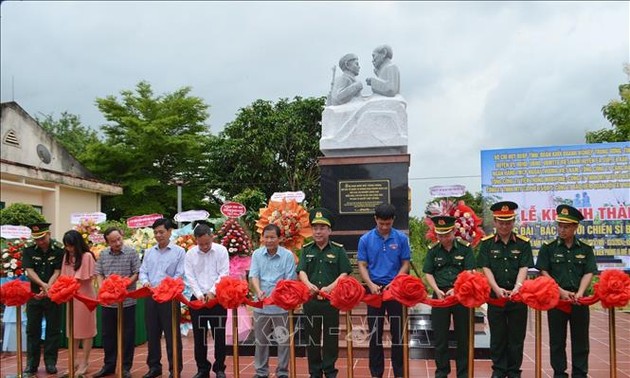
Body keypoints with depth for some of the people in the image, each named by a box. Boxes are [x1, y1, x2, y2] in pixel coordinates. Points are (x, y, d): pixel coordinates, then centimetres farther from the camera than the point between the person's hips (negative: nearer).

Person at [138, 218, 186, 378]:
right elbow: (143, 272, 11)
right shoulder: (149, 252, 13)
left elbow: (179, 276, -8)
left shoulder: (179, 252, -2)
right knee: (152, 334, 11)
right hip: (151, 297, 5)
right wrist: (145, 282, -11)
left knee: (172, 335, 0)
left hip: (170, 297, -5)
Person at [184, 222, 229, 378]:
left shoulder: (221, 251, -4)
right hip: (197, 299, 2)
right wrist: (199, 294, -13)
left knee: (219, 335, 3)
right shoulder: (190, 254, 2)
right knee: (199, 336, 8)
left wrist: (212, 292, -17)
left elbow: (224, 274, -7)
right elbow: (190, 277, -1)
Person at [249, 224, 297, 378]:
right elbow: (253, 275, -2)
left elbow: (290, 279, -6)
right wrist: (258, 291, -21)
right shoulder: (257, 254, 4)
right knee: (261, 340, 13)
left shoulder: (287, 255, -4)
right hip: (261, 304, 2)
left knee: (283, 340, 5)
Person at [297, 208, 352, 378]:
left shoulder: (338, 249, 1)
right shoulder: (306, 249, 7)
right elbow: (301, 271, -2)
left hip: (332, 299, -2)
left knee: (331, 337, 5)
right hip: (311, 299, 2)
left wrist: (330, 287, -19)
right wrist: (309, 284, -24)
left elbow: (344, 273, -4)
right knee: (312, 337, 9)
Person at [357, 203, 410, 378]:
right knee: (375, 333, 8)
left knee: (397, 332, 6)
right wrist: (371, 284, -15)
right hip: (374, 289, 1)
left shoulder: (401, 238, -3)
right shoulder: (365, 239, -2)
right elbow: (362, 265, 0)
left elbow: (405, 264, 0)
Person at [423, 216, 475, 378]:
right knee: (440, 336, 7)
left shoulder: (465, 248, -3)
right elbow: (428, 273, 5)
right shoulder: (433, 250, 3)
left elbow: (469, 272, -7)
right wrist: (437, 290, -10)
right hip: (440, 296, 2)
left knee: (463, 335, 7)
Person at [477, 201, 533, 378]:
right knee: (497, 336, 8)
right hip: (495, 295, 0)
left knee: (516, 337, 8)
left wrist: (516, 288, -22)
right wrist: (497, 289, -19)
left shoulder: (523, 243, 2)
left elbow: (524, 268, -6)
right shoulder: (487, 243, 2)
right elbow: (486, 268, -5)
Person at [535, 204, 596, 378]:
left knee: (580, 340, 8)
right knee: (557, 341, 6)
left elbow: (588, 273, 1)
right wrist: (562, 292, -12)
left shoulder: (585, 249, 6)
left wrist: (579, 293, -14)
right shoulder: (548, 248, 0)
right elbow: (543, 273, -3)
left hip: (579, 301, 2)